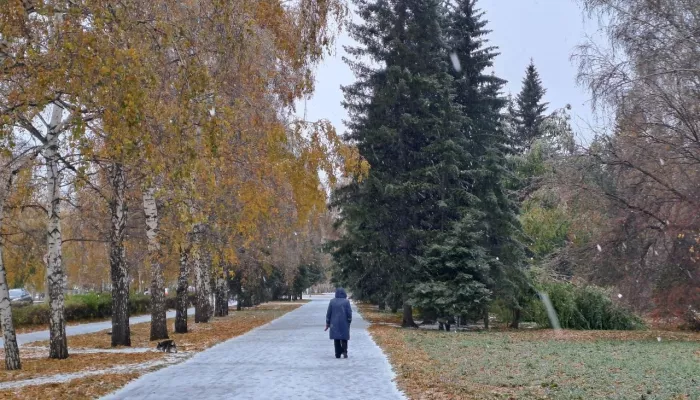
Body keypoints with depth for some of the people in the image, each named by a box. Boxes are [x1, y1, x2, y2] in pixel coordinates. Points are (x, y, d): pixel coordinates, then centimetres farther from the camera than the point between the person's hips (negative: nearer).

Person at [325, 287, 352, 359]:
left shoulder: (332, 301, -1)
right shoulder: (346, 301, -6)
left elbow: (328, 313, 2)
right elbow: (349, 313, -6)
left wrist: (328, 323, 10)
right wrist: (349, 321, 6)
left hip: (334, 323, 1)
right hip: (344, 323, -1)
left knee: (336, 339, 8)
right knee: (344, 338, 9)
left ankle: (338, 354, 6)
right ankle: (344, 351, -9)